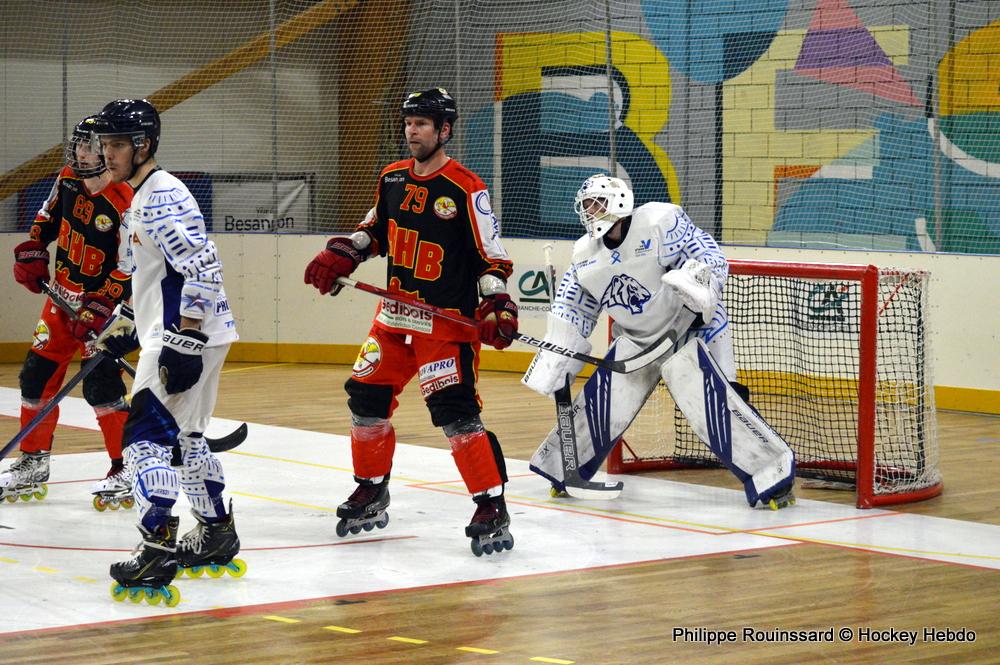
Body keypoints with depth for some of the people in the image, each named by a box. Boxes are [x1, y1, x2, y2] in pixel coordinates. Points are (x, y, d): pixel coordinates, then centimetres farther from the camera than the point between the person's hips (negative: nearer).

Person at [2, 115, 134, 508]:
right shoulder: (68, 181, -1)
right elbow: (49, 216, 18)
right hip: (62, 296, 8)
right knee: (37, 374, 8)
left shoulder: (123, 205, -24)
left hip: (103, 303, -8)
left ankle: (126, 471, -7)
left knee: (100, 382, -16)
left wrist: (98, 308, -26)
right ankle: (33, 464, 21)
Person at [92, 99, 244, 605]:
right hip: (174, 336, 11)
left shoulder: (162, 198, -15)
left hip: (189, 337, -11)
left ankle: (157, 552, -21)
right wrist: (129, 327, 27)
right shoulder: (140, 198, 18)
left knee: (147, 434, -15)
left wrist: (184, 342, -27)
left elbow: (202, 268, -25)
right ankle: (217, 538, 30)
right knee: (184, 434, 20)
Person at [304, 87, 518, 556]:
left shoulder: (465, 189, -13)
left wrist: (497, 306, -25)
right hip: (395, 315, 7)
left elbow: (492, 256, -13)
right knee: (366, 397, 10)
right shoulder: (392, 179, 7)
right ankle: (372, 492, 29)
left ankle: (492, 509, -10)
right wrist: (339, 256, 8)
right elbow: (375, 231, 23)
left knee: (454, 411, -17)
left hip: (446, 321, -7)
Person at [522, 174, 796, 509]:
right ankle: (561, 468, 23)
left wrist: (693, 280, -41)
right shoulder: (586, 255, 1)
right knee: (598, 402, 1)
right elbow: (571, 311, 10)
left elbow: (711, 257, -20)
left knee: (713, 402, -21)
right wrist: (551, 367, 6)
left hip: (689, 328, -6)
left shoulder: (661, 221, -20)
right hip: (635, 338, 6)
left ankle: (774, 475, -15)